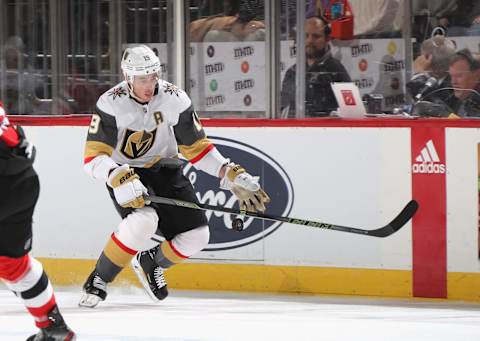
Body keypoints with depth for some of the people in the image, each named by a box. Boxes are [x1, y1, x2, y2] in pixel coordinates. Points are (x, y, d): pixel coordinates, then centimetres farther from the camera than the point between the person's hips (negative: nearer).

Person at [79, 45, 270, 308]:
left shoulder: (175, 100, -13)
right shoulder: (111, 104, -22)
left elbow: (197, 148, -4)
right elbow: (94, 157, -26)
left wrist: (233, 177, -14)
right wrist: (119, 178, -45)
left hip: (164, 169, 4)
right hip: (124, 174, -4)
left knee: (196, 235, -7)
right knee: (144, 220, -33)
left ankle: (152, 262, 24)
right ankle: (98, 280, -15)